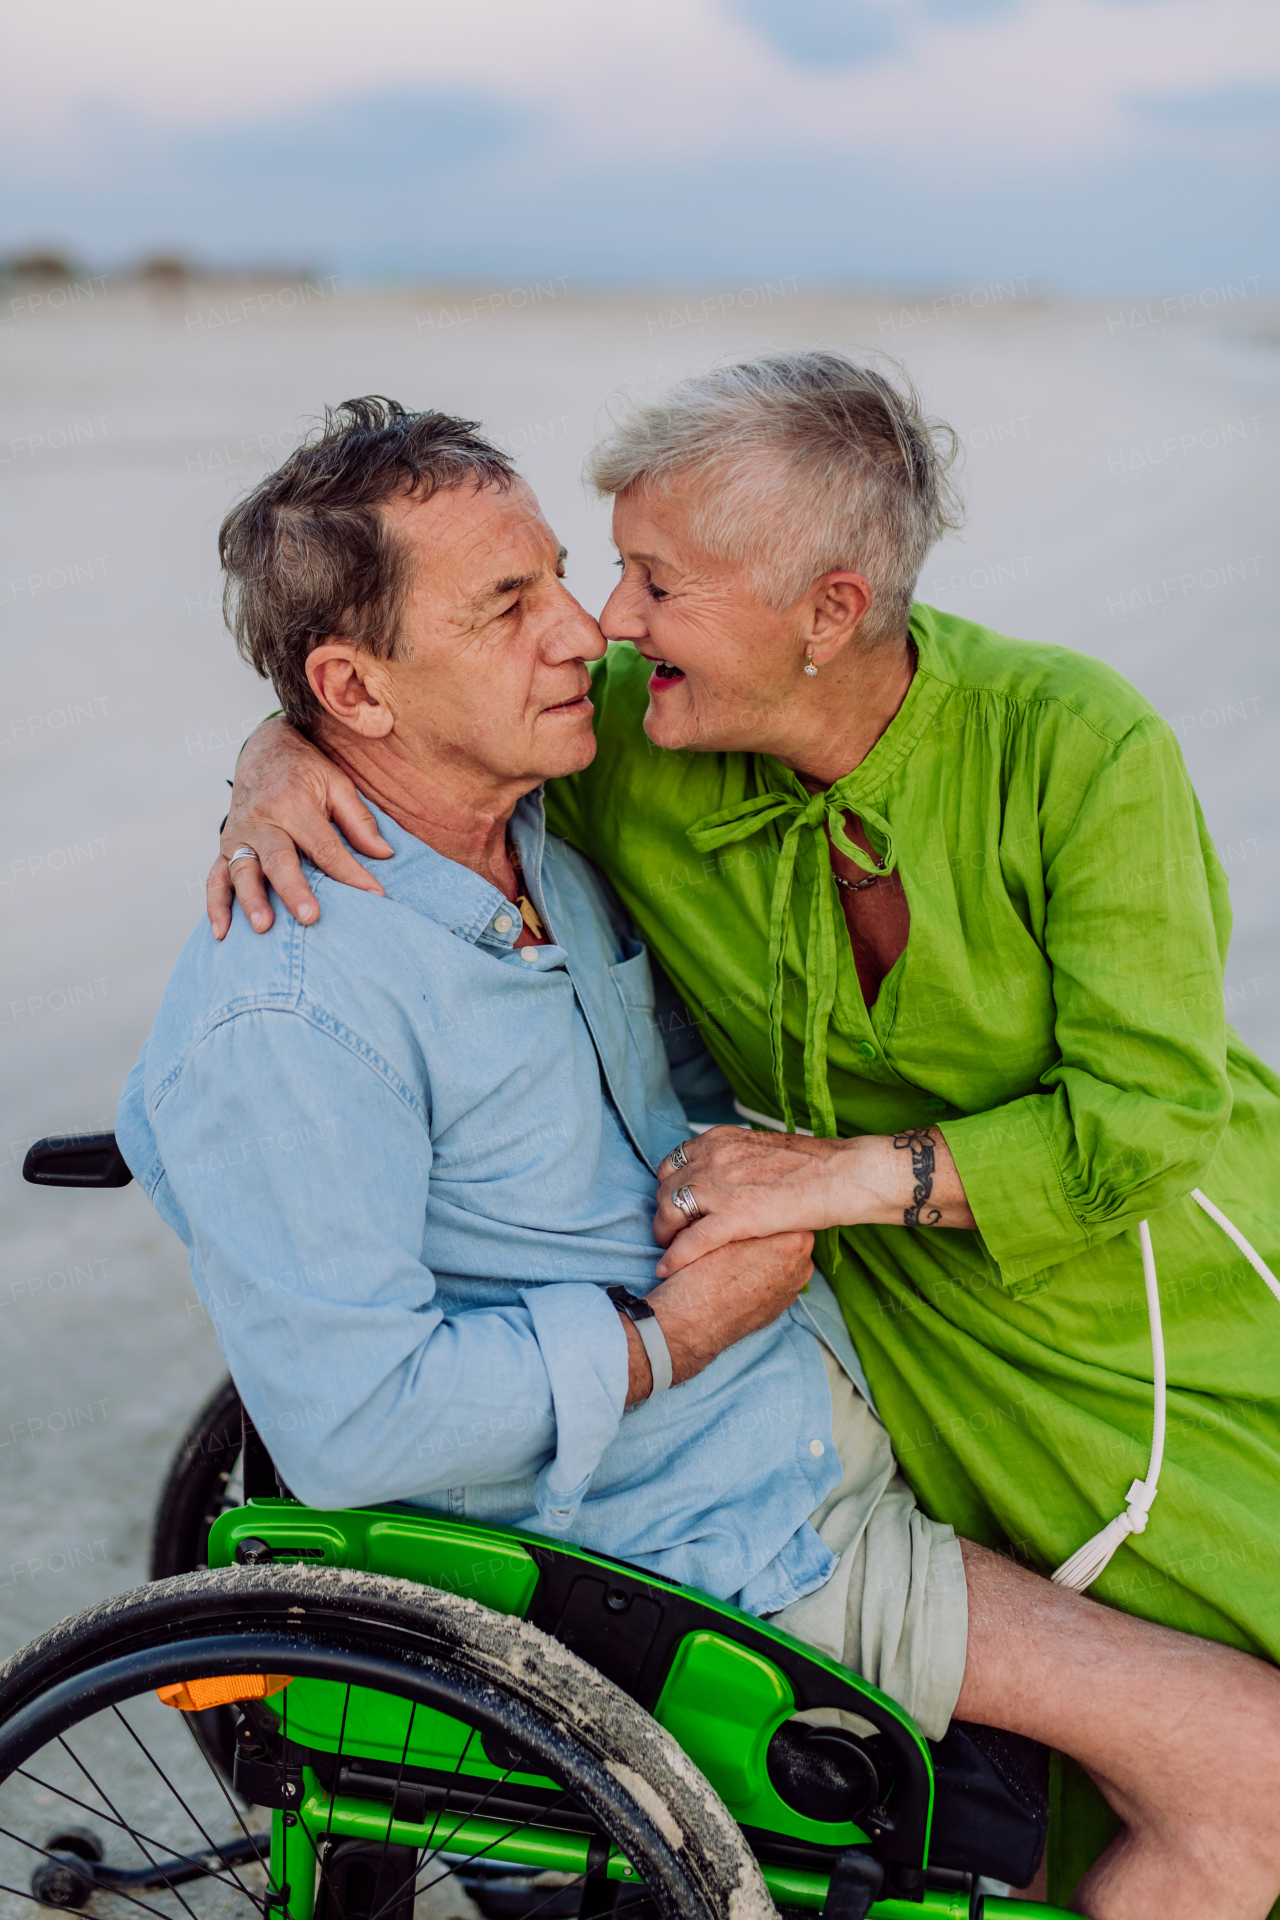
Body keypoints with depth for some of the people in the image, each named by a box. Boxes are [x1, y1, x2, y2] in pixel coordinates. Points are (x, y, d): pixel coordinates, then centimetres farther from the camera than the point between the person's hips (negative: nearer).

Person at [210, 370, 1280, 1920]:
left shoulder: (1079, 746, -21)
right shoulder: (633, 738, -13)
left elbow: (1147, 1108, -21)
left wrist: (843, 1171, -25)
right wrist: (280, 755, -21)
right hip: (917, 1310, 1)